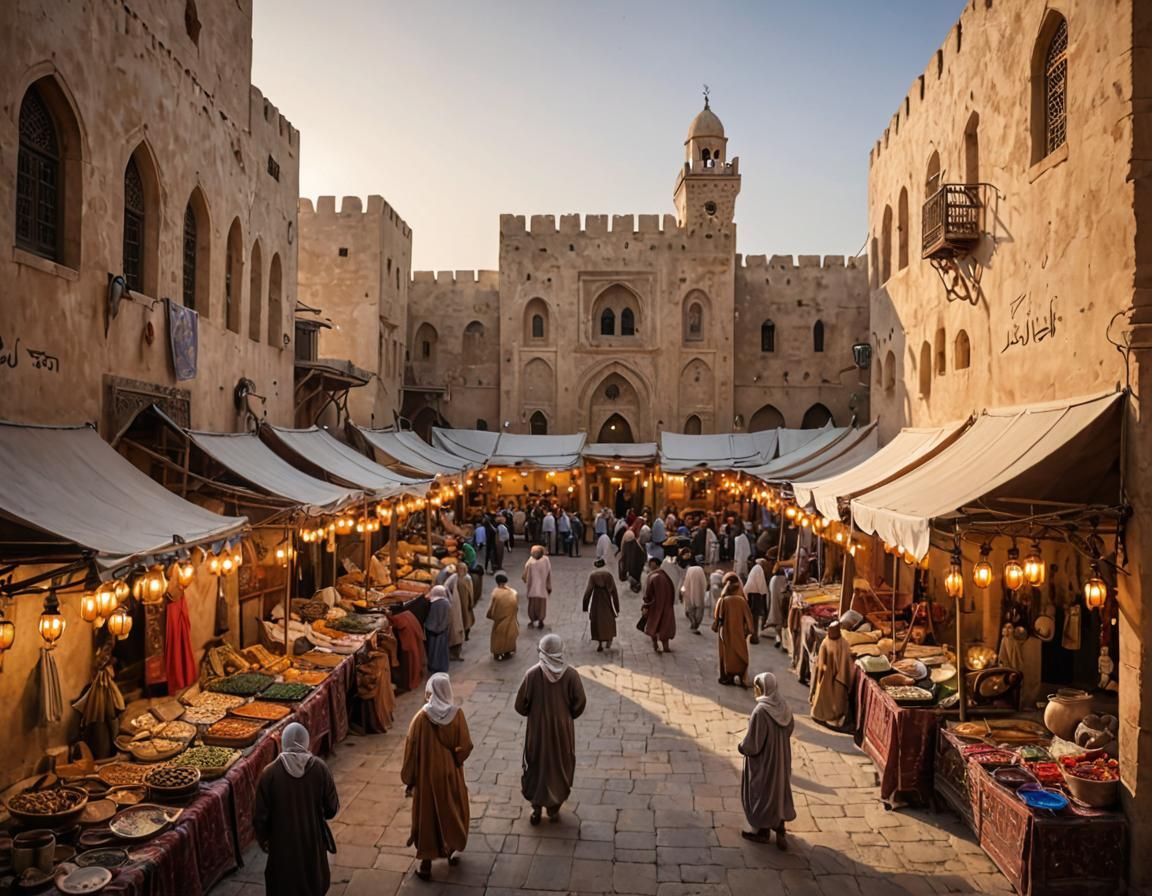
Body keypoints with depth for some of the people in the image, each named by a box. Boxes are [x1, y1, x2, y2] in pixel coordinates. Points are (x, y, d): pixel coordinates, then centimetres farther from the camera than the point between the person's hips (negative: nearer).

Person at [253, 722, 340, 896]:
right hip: (313, 840, 1)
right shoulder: (319, 768, -14)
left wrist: (262, 839, 10)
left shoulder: (270, 772, -16)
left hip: (283, 842, -1)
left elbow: (260, 814, -8)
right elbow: (332, 808, -6)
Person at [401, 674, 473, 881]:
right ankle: (451, 851, 39)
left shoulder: (422, 717, -18)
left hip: (427, 775, -1)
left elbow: (411, 750, -12)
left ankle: (426, 865, 21)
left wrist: (408, 779, 0)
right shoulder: (457, 714, -15)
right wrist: (453, 759, 8)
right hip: (450, 774, 1)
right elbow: (465, 747, -11)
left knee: (427, 815, 13)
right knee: (451, 810, 23)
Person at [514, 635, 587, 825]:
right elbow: (580, 704, -8)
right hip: (563, 730, 1)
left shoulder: (532, 674, -18)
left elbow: (521, 705, -10)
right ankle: (554, 808, 30)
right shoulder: (571, 674, -16)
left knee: (537, 766, 18)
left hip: (538, 730, 0)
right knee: (561, 767, 19)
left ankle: (536, 809, 27)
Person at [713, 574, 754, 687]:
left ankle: (727, 677, 16)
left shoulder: (722, 601, -16)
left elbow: (717, 617, -7)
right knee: (740, 654, 12)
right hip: (739, 632, 1)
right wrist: (748, 630, 8)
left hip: (726, 633, -1)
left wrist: (715, 627, 9)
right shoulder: (742, 600, -10)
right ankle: (740, 676, 1)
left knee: (727, 654, 12)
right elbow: (748, 617, -3)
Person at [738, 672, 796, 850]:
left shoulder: (760, 711, -31)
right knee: (778, 789, 21)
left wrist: (741, 747, -5)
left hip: (763, 761, -7)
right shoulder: (782, 706, -8)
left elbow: (753, 744, -26)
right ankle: (780, 831, 31)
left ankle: (763, 831, 30)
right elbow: (790, 727, 9)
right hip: (780, 758, 7)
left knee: (760, 793, 13)